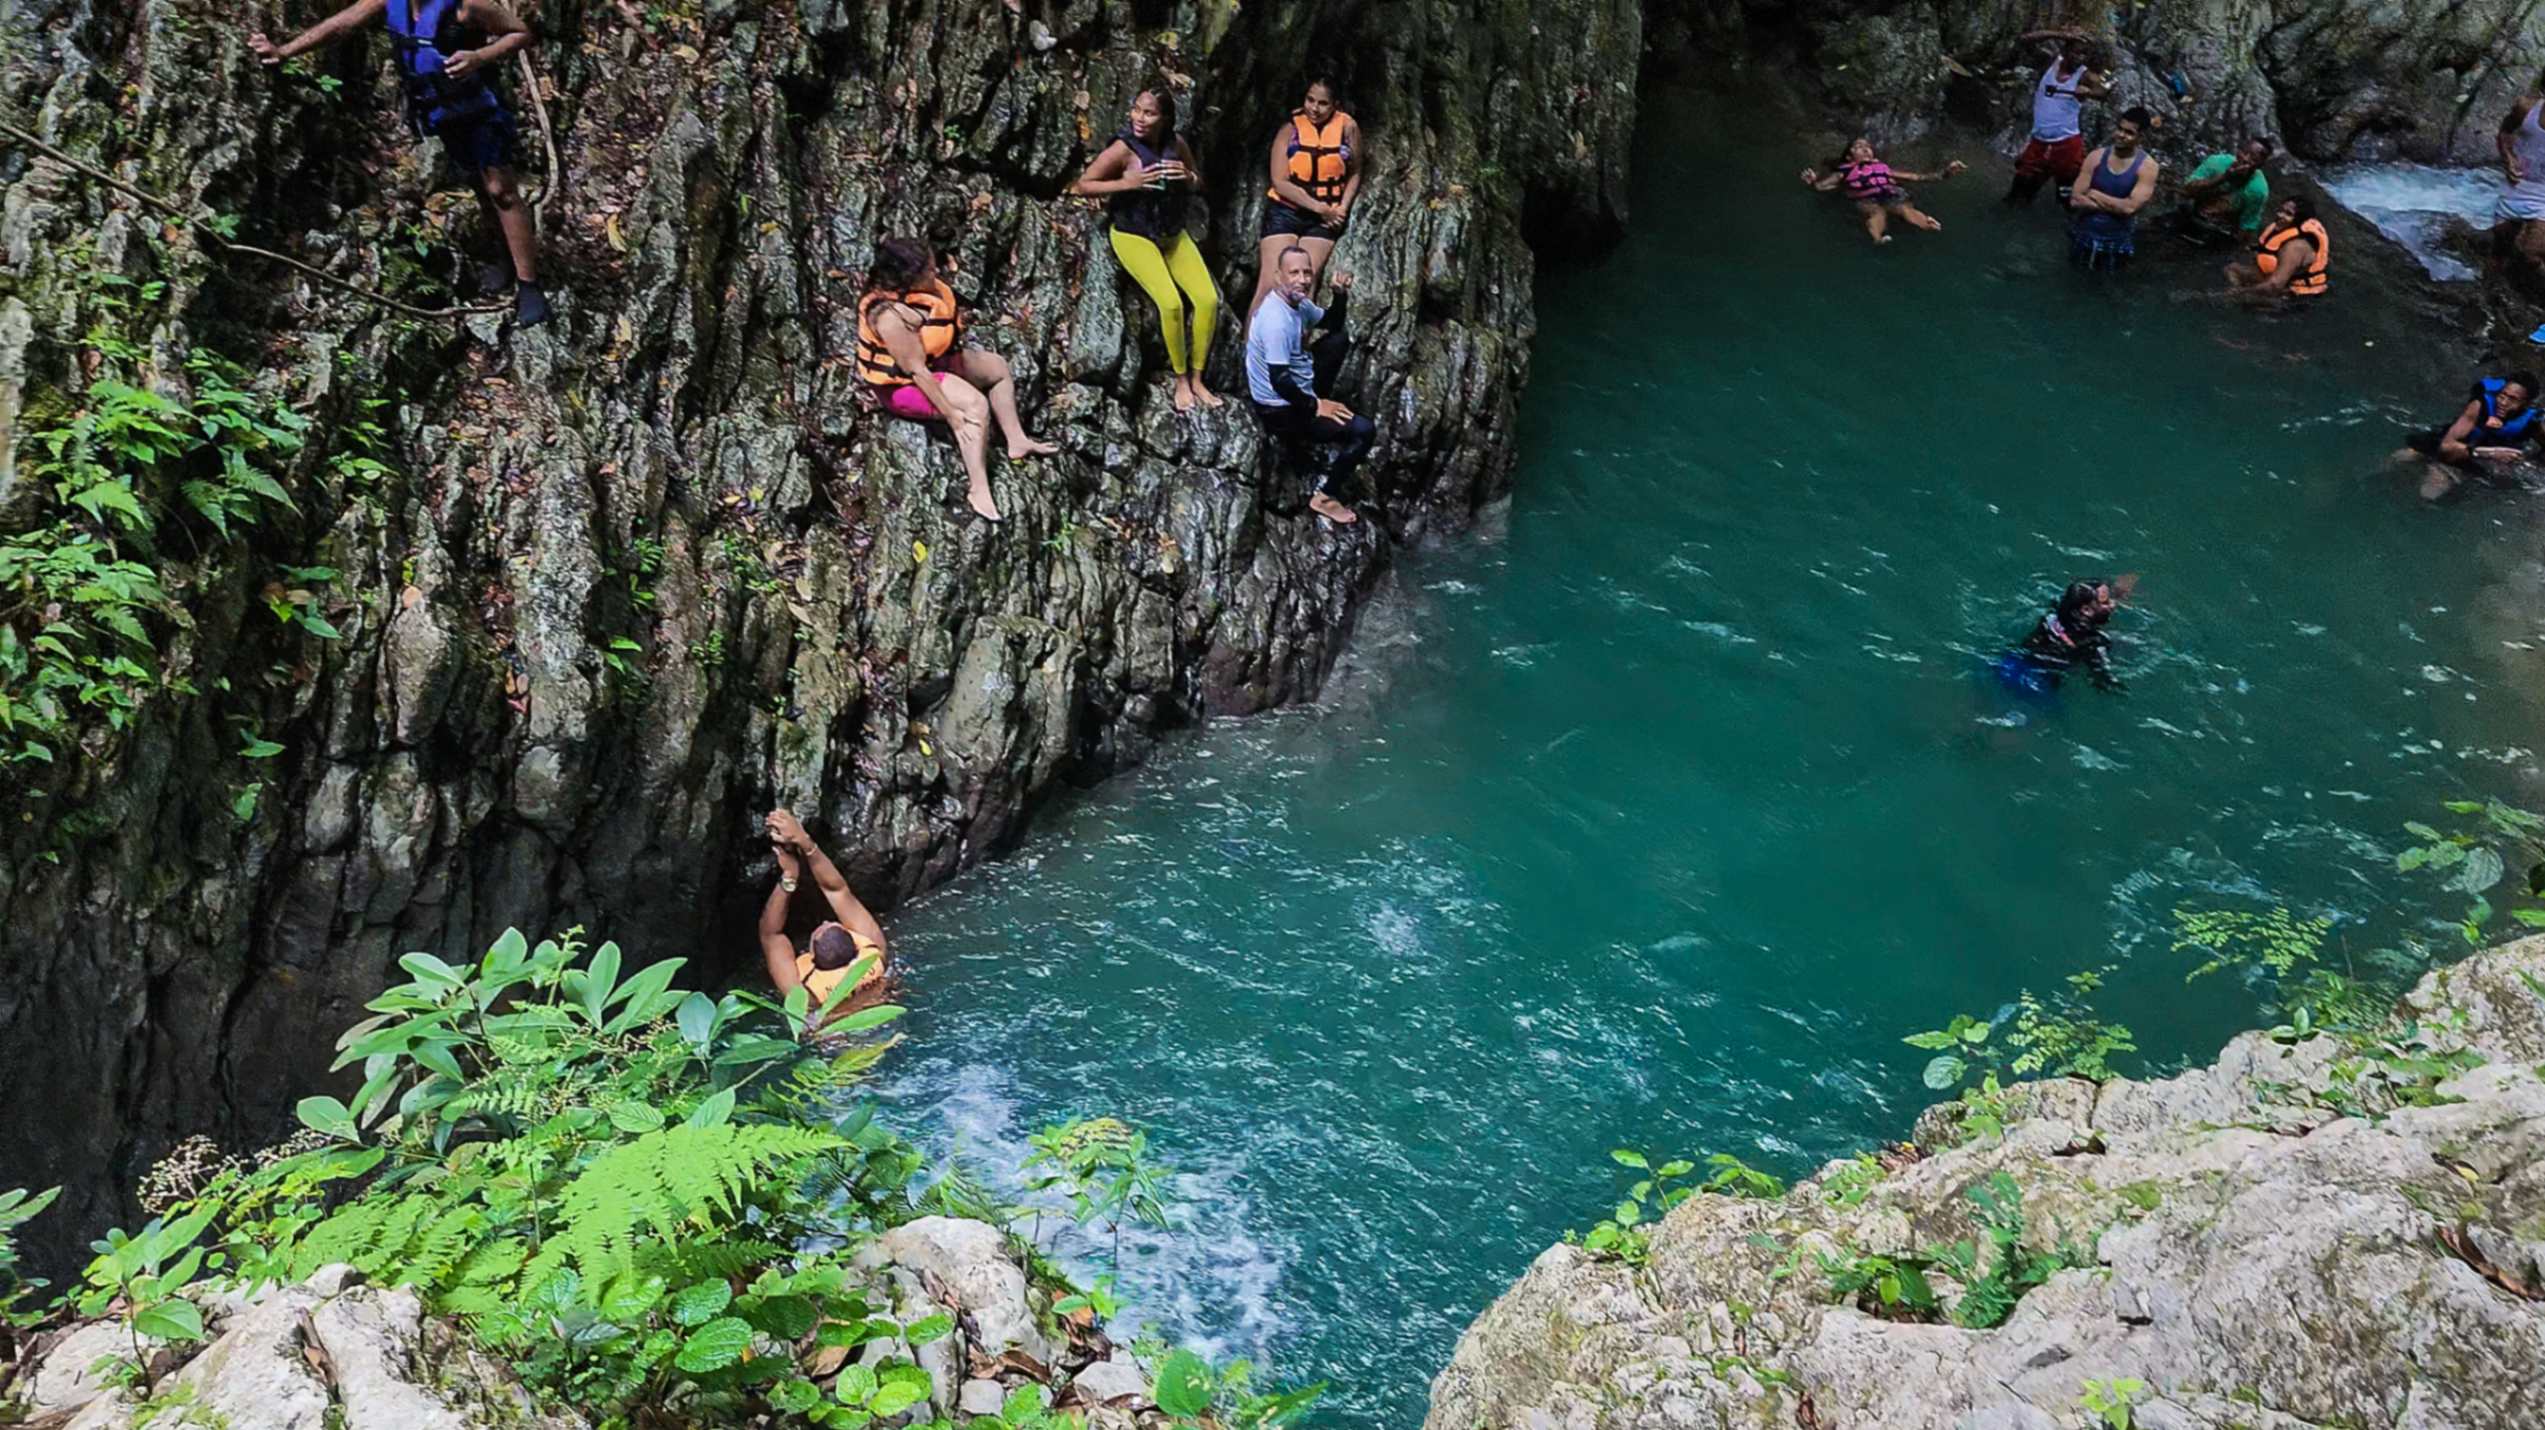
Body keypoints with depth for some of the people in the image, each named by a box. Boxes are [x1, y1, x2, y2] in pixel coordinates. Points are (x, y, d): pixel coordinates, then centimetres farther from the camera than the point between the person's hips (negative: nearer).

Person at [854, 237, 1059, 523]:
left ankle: (1017, 441, 13)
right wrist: (952, 415, -30)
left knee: (999, 368, 11)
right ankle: (979, 491, -30)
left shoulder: (909, 287, -7)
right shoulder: (891, 316, -34)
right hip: (902, 383, -10)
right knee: (976, 405, -28)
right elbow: (917, 370, -32)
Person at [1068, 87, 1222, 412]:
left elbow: (1199, 180, 12)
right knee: (1171, 303, -25)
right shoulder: (1123, 149, -17)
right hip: (1134, 236, -5)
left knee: (1209, 299, -12)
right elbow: (1080, 186, -13)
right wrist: (1128, 183, -24)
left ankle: (1197, 380, 4)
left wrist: (1187, 177, -13)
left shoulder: (1176, 143, -4)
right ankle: (1181, 381, -5)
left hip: (1174, 235, 5)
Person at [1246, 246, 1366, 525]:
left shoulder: (1297, 302, 1)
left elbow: (1333, 325, 17)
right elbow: (1279, 380, -29)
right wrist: (1315, 406, -18)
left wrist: (1341, 295, -2)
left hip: (1295, 392, 10)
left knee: (1339, 341, 15)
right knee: (1364, 430, -14)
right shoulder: (1276, 319, -29)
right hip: (1281, 411, -10)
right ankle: (1324, 497, -1)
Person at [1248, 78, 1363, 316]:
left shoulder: (1348, 127, -1)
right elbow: (1280, 182, -10)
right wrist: (1318, 207, -15)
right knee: (1269, 285, -9)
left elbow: (1354, 174, 10)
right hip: (1285, 213, -1)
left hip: (1325, 219, 1)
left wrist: (1342, 209, -5)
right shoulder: (1290, 130, -4)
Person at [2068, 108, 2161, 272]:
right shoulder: (2096, 157, -6)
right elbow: (2075, 200, -12)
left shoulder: (2147, 166, -12)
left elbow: (2130, 207, -23)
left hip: (2117, 242, -2)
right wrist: (2115, 205, -18)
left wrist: (2095, 195, -15)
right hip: (2085, 235, 2)